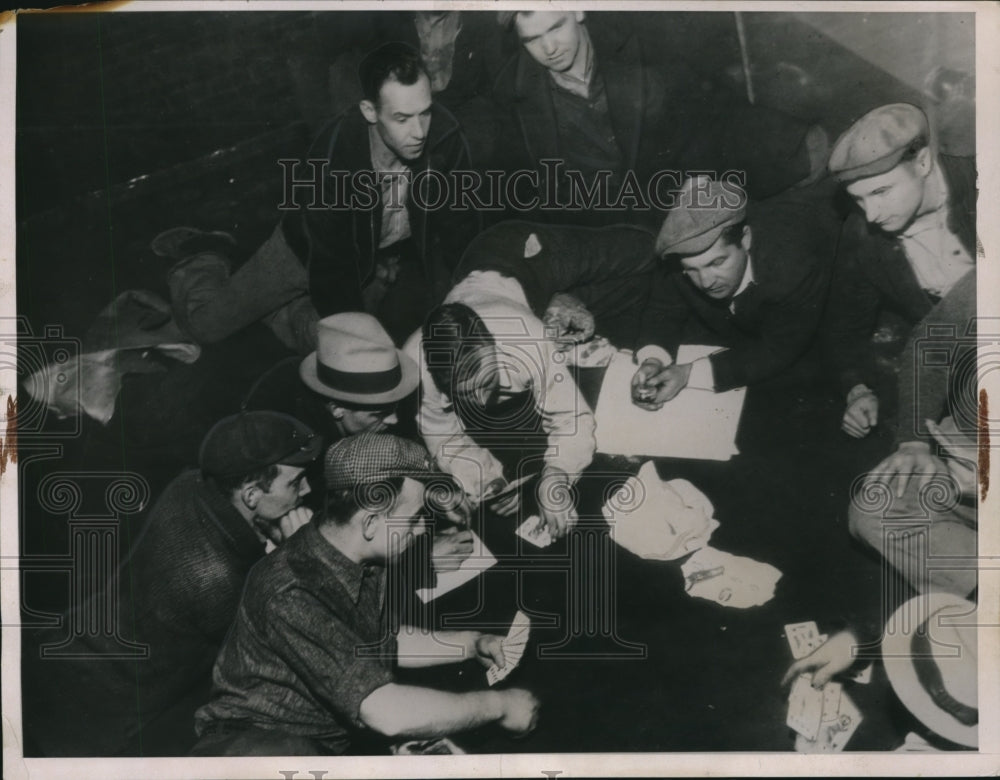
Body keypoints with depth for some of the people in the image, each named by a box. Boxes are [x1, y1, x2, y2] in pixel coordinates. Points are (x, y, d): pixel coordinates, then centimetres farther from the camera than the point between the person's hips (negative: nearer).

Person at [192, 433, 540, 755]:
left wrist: (470, 643, 6)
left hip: (339, 733, 8)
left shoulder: (366, 561, -6)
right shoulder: (290, 594, -33)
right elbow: (387, 714, -36)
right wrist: (497, 705, -25)